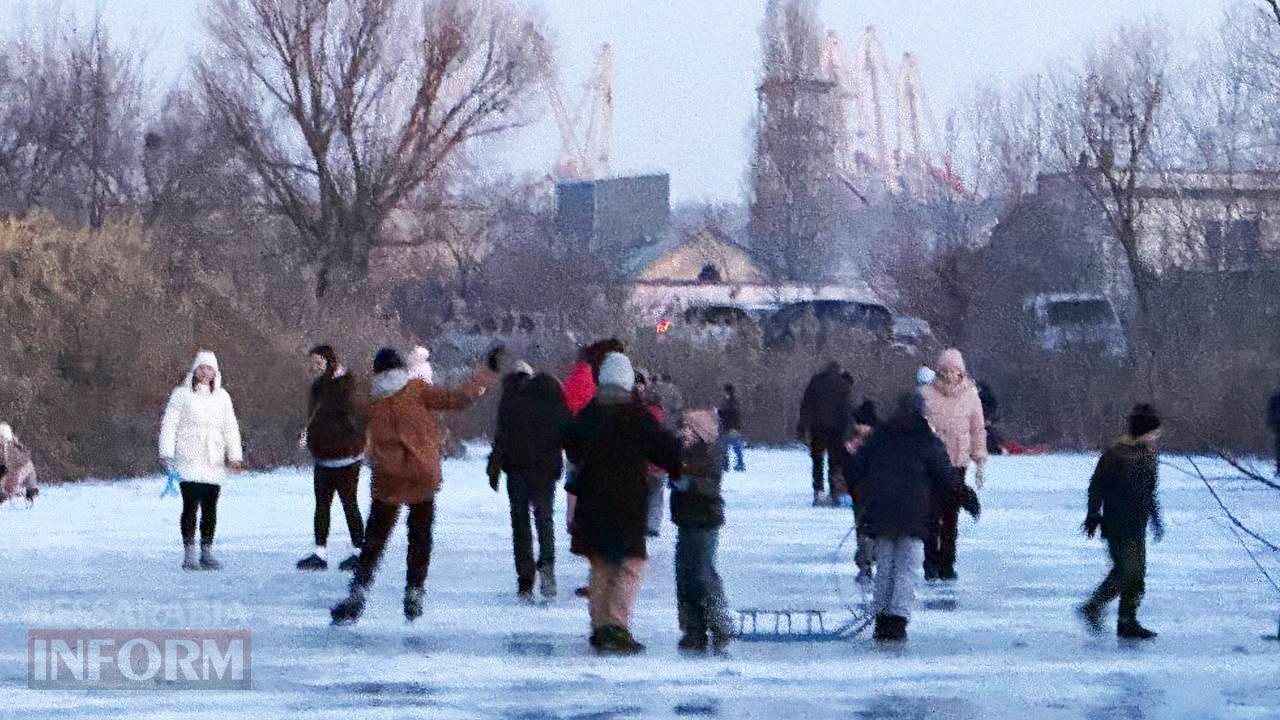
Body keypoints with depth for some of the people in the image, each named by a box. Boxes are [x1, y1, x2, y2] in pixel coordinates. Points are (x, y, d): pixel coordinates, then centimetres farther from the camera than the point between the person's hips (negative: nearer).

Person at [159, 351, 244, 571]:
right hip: (189, 459, -4)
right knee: (191, 505, -10)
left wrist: (235, 455, 11)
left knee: (210, 509, 5)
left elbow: (230, 428, 17)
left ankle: (207, 552, 12)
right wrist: (166, 452, -9)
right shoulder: (182, 394, 2)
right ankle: (189, 554, -7)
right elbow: (169, 424, 0)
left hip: (213, 461, 4)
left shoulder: (222, 397, 14)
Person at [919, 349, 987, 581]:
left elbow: (978, 430, 11)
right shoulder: (926, 394, -1)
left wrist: (980, 462, 9)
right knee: (932, 516, -7)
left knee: (951, 518, 5)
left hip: (957, 464, 2)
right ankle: (931, 563, -2)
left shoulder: (970, 396, 5)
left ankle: (947, 564, 12)